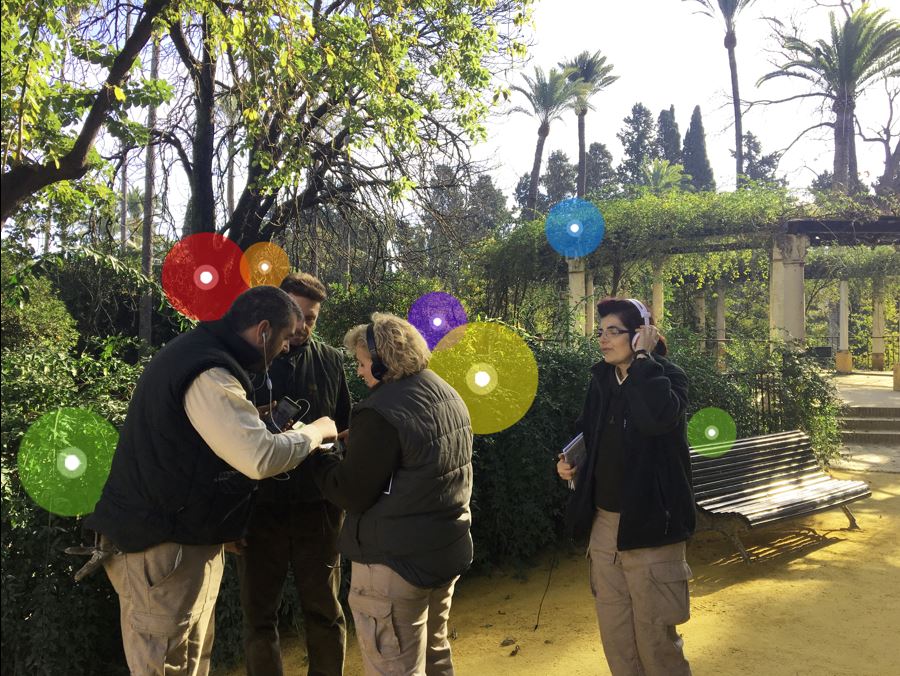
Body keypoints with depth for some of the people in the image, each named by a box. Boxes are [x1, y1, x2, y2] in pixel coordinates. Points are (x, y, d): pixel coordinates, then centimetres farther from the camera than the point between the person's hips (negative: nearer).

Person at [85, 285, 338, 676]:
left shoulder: (198, 351, 11)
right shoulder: (209, 373, -24)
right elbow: (260, 458, -29)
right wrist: (315, 431, -12)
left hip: (183, 533, 10)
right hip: (165, 546, -10)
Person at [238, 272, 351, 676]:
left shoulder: (331, 361, 5)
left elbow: (347, 429, 9)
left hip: (317, 506, 1)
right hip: (259, 505, -1)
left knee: (324, 612, 11)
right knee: (259, 614, 9)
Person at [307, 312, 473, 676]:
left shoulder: (381, 411, -22)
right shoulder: (449, 395, 7)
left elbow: (351, 494, -17)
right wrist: (357, 442, 16)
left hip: (397, 563, -9)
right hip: (449, 549, 9)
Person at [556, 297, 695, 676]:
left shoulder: (667, 376, -10)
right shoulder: (601, 379, 6)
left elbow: (658, 417, -33)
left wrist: (643, 357, -24)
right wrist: (571, 464, 0)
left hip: (649, 525, -6)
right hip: (604, 523, 6)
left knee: (655, 638, 5)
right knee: (614, 637, 16)